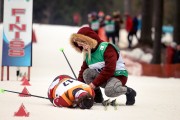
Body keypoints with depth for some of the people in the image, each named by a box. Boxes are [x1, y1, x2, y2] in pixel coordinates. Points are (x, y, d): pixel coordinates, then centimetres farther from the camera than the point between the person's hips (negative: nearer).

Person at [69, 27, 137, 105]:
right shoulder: (87, 54, 6)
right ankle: (97, 95, -1)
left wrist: (95, 83, -26)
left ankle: (129, 91, -7)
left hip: (118, 76, -7)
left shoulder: (106, 48, -20)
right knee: (87, 73, -18)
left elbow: (109, 69, -27)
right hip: (103, 77, 7)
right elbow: (83, 70, 7)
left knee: (109, 91, -37)